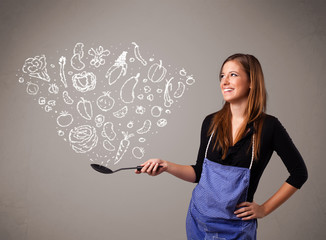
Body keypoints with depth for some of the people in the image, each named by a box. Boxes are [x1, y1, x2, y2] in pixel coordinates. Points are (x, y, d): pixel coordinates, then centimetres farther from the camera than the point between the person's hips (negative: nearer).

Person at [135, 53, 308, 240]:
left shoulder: (268, 126, -12)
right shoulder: (211, 122, -2)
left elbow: (299, 172, -2)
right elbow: (200, 173, 7)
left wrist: (265, 209, -3)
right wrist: (167, 166, -7)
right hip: (198, 219, 4)